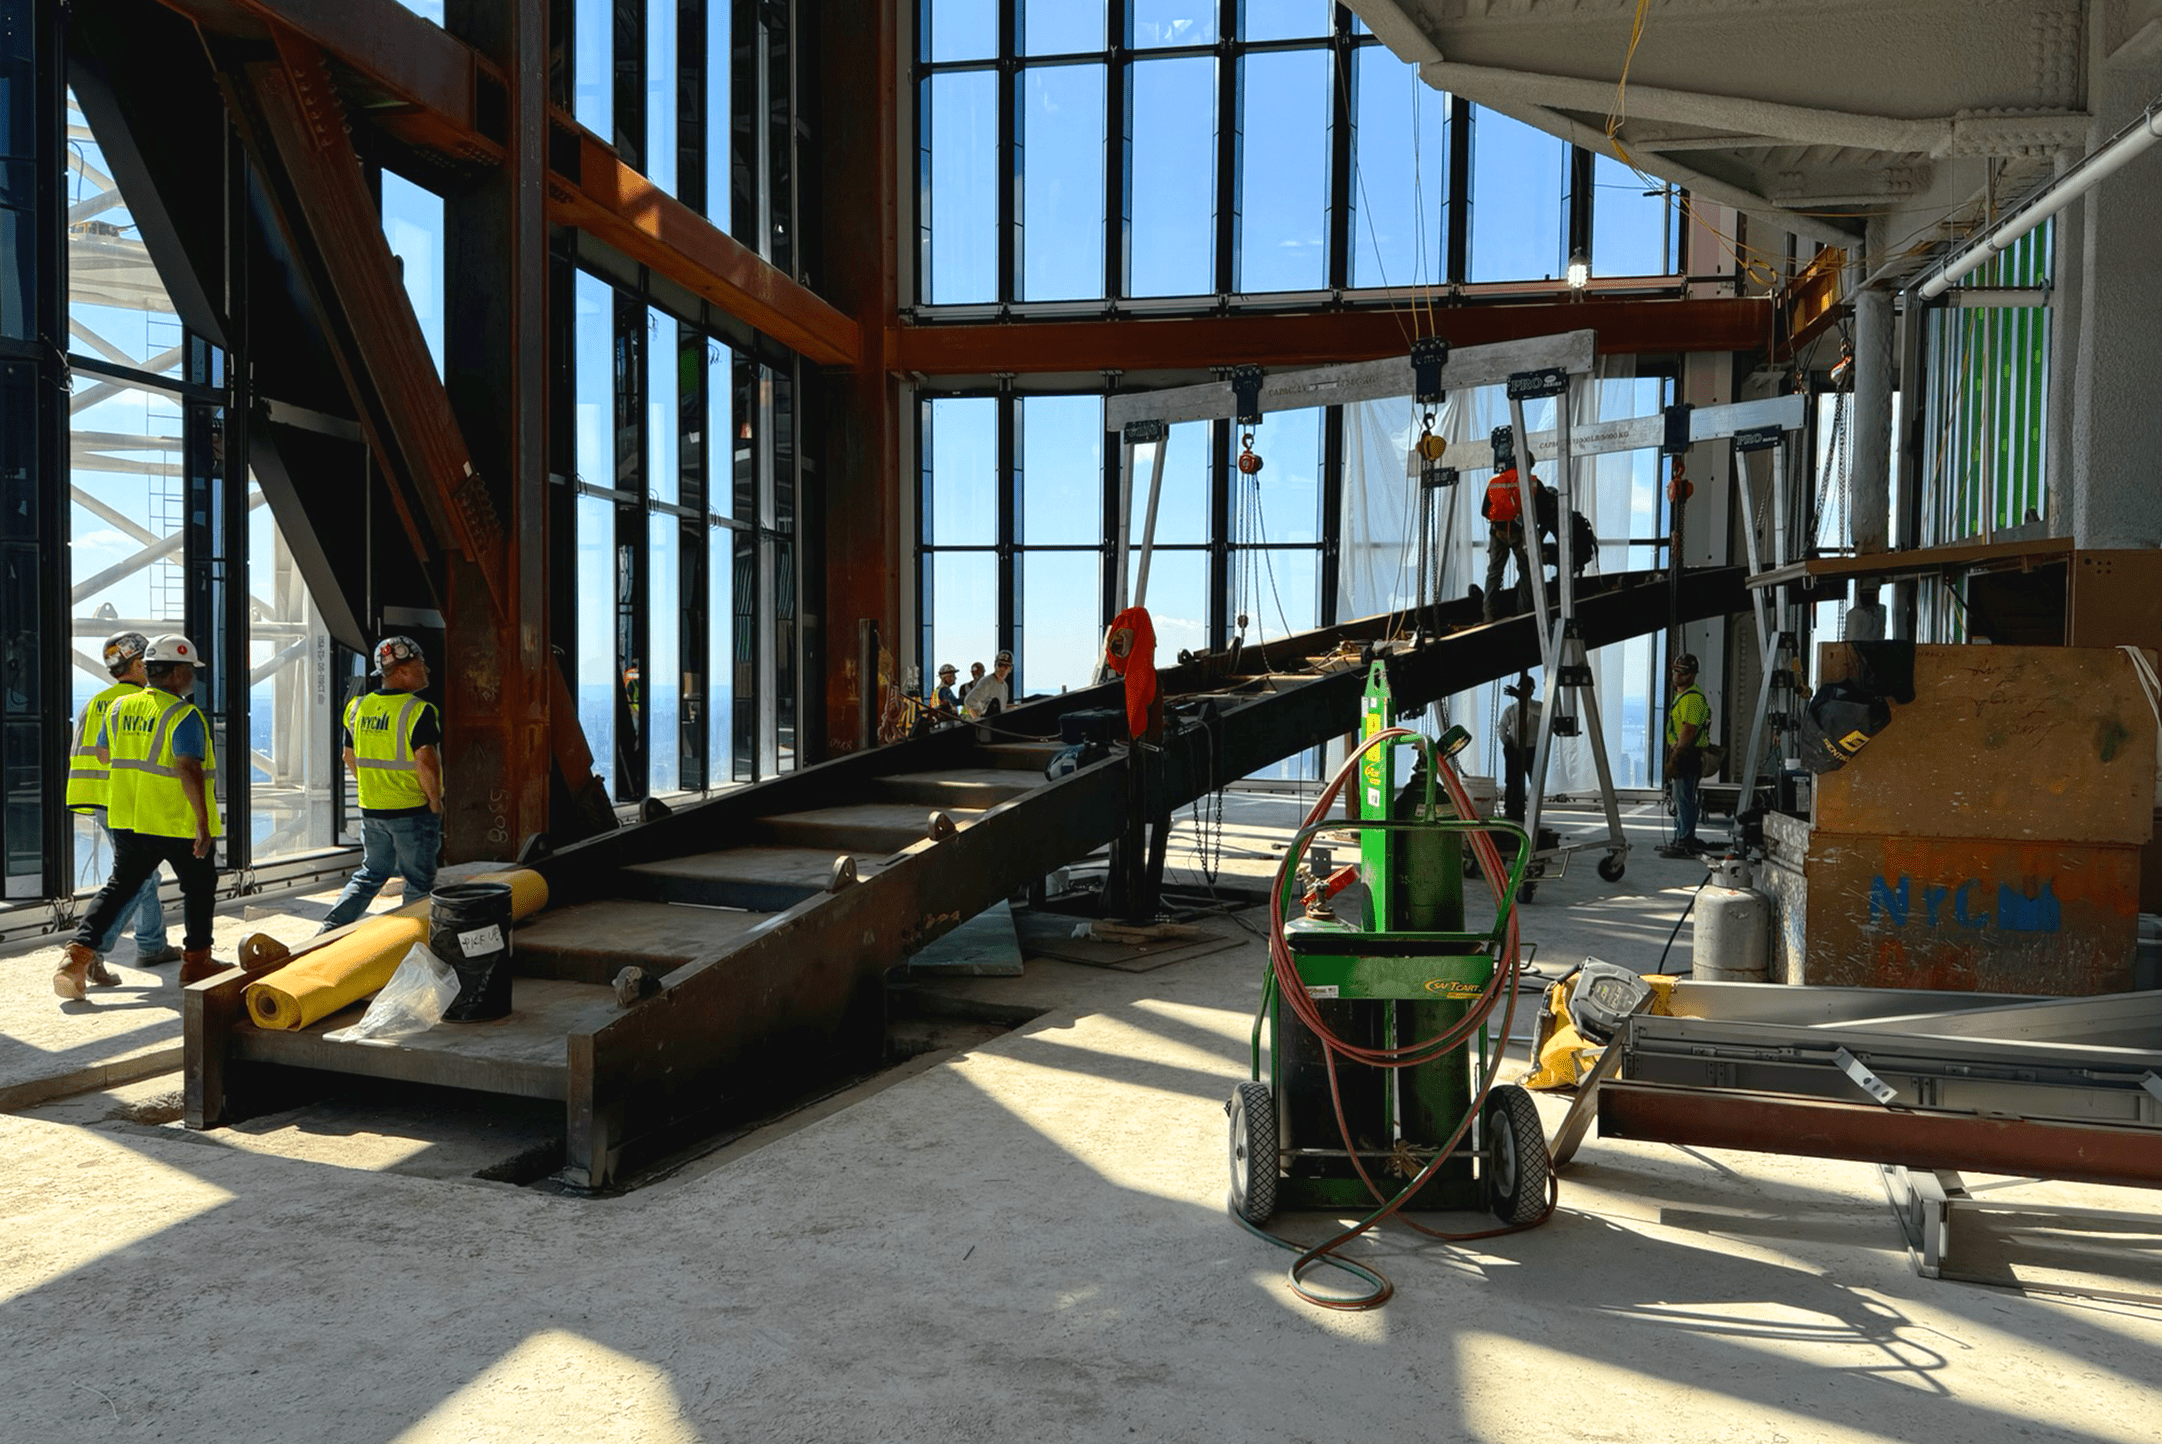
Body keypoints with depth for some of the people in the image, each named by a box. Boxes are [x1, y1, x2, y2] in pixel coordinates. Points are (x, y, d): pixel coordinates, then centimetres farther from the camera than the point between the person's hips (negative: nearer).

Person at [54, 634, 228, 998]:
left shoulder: (119, 707, 5)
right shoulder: (183, 716, -17)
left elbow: (104, 756, 18)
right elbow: (188, 770, -26)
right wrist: (204, 824, -25)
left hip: (127, 818, 6)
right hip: (180, 823, -6)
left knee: (120, 886, 15)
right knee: (199, 886, 13)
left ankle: (80, 952, 0)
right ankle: (195, 961, 23)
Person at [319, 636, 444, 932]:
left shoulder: (357, 707, 7)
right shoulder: (419, 711, -16)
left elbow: (350, 759, 14)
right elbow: (426, 762, -23)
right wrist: (435, 802, -11)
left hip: (371, 810, 7)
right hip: (413, 812, -6)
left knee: (370, 874, 21)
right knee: (419, 883, 6)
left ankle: (330, 928, 14)